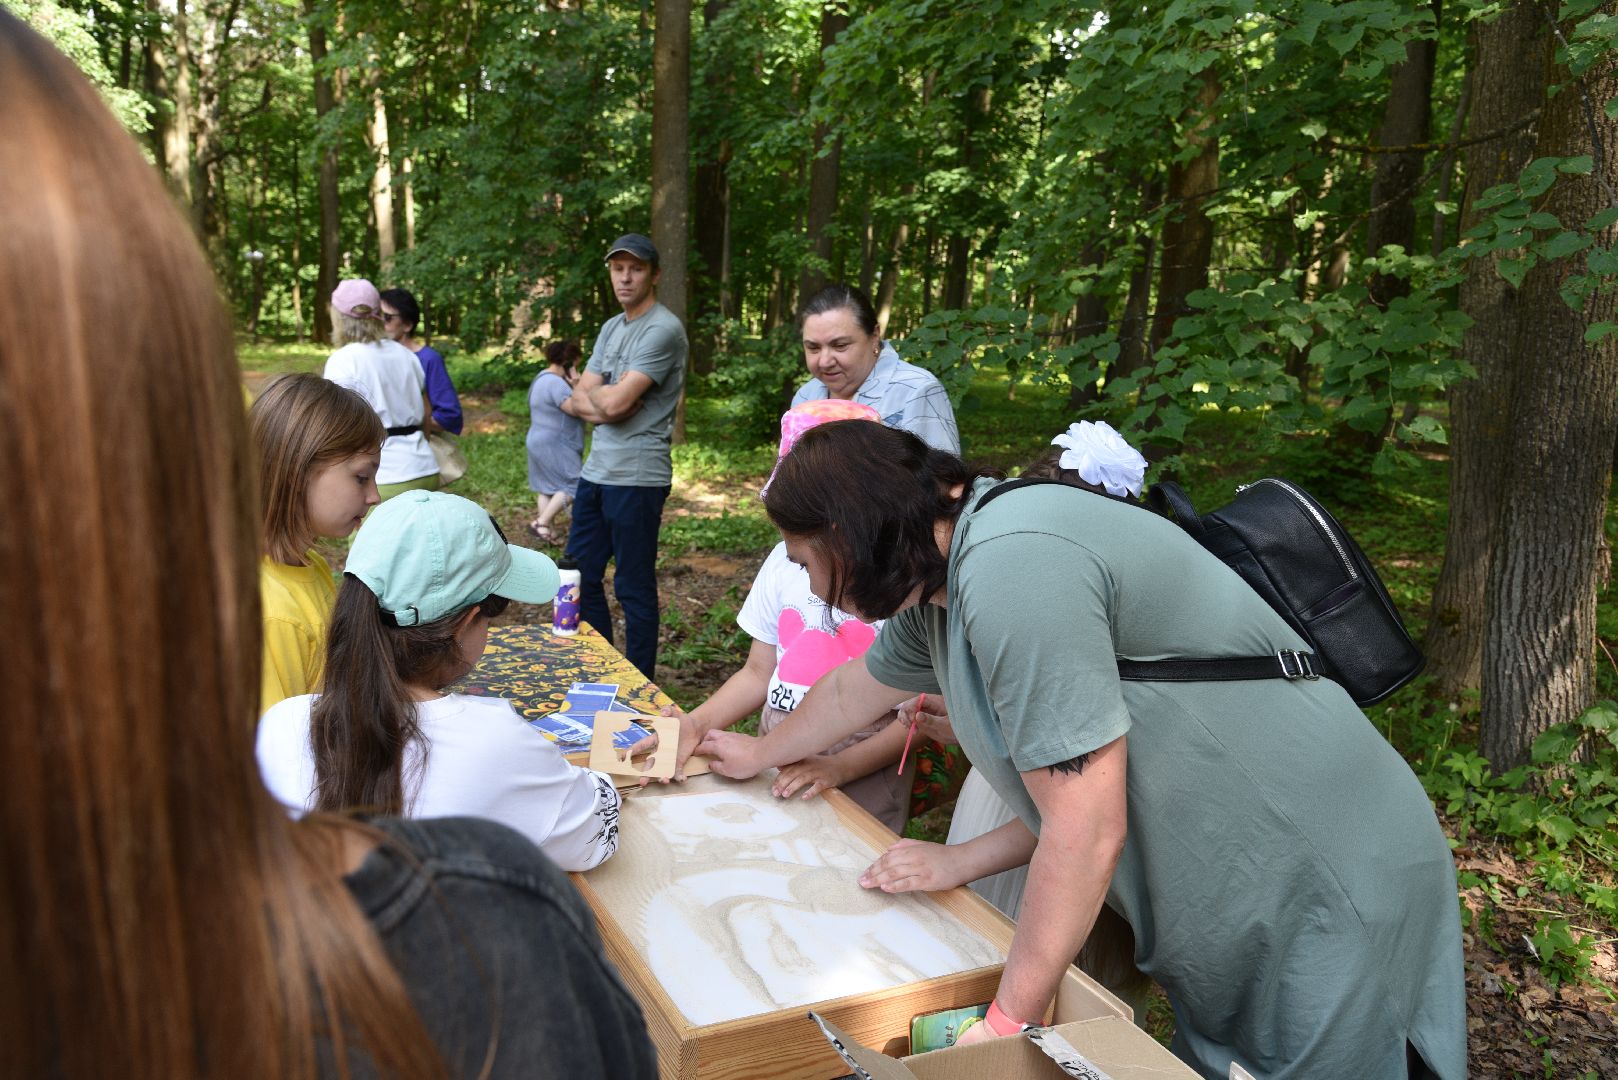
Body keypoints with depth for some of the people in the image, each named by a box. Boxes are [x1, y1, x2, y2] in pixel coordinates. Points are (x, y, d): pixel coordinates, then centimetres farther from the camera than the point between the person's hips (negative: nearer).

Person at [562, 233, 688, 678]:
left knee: (634, 588, 1)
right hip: (596, 471, 9)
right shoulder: (611, 328, 16)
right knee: (581, 575, 16)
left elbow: (614, 402, -19)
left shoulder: (663, 329, -12)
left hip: (637, 478, -9)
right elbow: (585, 399, 9)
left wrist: (585, 395, 1)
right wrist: (602, 401, -13)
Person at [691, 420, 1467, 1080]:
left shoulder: (1011, 563, -27)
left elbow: (1087, 829, -26)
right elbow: (855, 688, 22)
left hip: (1328, 903, -8)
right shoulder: (938, 574, 3)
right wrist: (760, 754, 32)